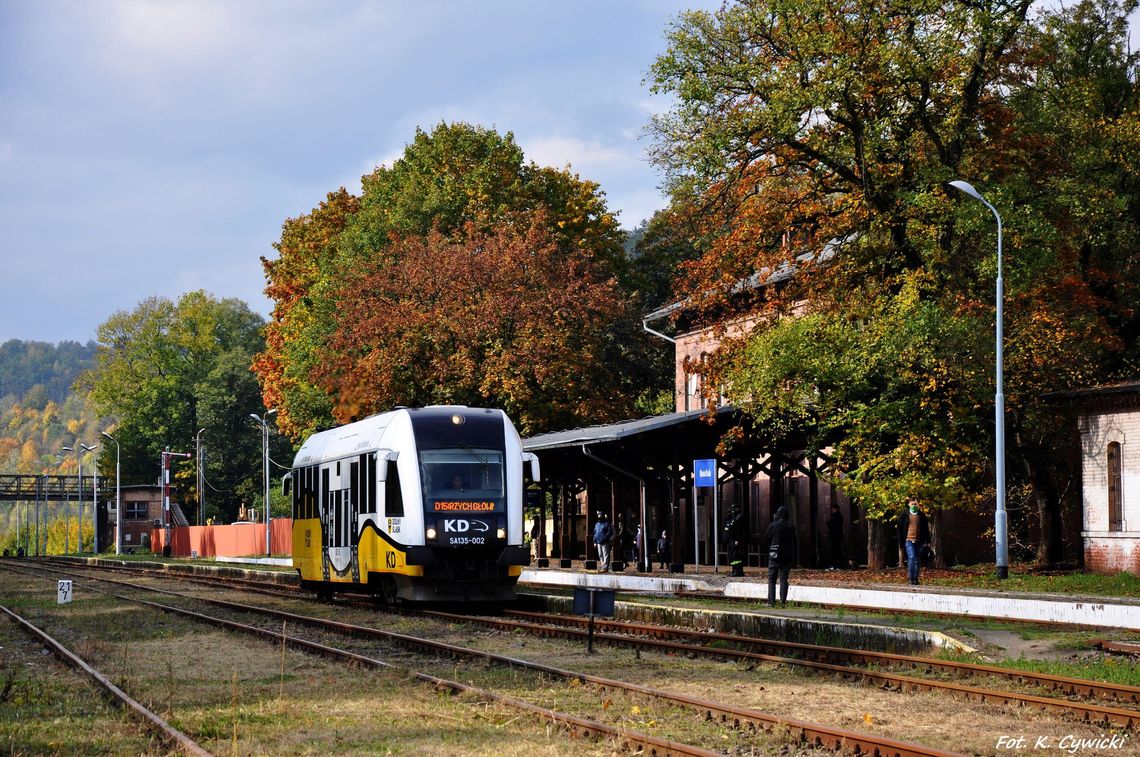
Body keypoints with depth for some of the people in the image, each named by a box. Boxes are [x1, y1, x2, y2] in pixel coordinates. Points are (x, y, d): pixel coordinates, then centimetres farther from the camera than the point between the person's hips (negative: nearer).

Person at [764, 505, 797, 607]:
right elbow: (794, 542, 7)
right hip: (787, 556, 3)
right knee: (784, 579, 6)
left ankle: (771, 601, -3)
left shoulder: (773, 526, -10)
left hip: (774, 556, -3)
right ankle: (783, 600, -1)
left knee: (771, 579, 3)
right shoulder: (791, 527, 0)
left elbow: (766, 538, 0)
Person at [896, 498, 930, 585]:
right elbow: (900, 529, 6)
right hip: (908, 540, -3)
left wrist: (927, 541, 8)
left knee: (917, 560, 7)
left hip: (919, 541, 3)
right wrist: (901, 541, 1)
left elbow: (926, 529, 13)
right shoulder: (904, 516, 3)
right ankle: (911, 577, -13)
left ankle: (915, 578, 14)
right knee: (912, 557, -18)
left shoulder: (922, 515, 9)